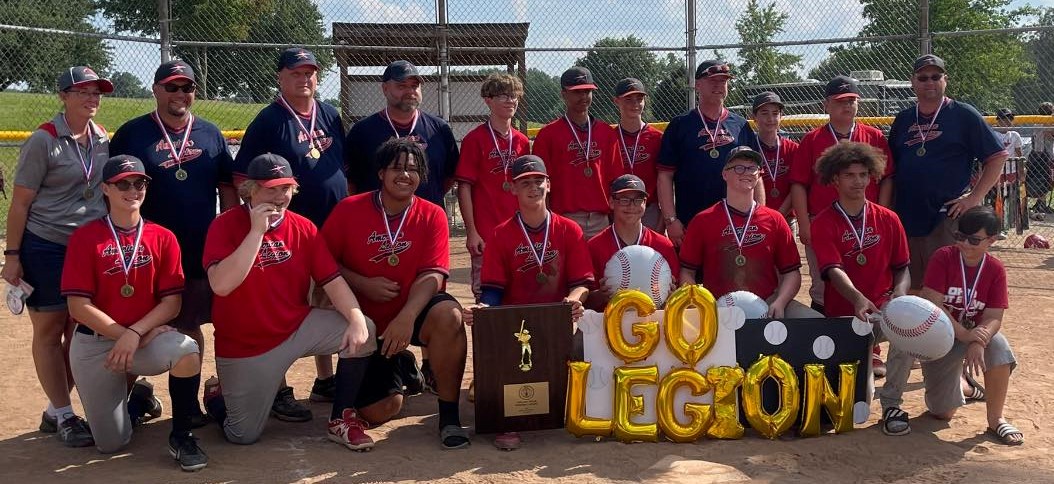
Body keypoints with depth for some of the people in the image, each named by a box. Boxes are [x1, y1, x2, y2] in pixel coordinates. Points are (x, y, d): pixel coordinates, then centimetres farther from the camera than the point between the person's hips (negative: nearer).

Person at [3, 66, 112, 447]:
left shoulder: (103, 140, 5)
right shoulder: (44, 140, -10)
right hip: (45, 248, -6)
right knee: (49, 330, 3)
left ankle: (54, 411, 23)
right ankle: (64, 416, 12)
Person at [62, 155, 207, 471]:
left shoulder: (163, 238, -2)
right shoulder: (85, 238, -8)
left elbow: (172, 303, -6)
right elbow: (79, 306, -12)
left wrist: (136, 333, -22)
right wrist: (133, 336, -17)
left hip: (149, 337, 1)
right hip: (94, 343, -1)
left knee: (187, 351, -35)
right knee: (111, 444, 0)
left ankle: (181, 436, -13)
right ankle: (137, 396, 35)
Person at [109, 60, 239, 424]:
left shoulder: (210, 134, 8)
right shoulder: (132, 134, 0)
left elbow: (227, 189, 11)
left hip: (202, 251, 2)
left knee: (189, 325, 10)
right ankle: (132, 394, 20)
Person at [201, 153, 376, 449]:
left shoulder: (303, 227, -2)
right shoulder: (225, 226, -14)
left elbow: (331, 280, -6)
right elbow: (221, 285, -29)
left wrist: (356, 318, -24)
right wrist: (257, 231, -29)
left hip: (298, 328, 4)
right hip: (244, 347, -3)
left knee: (364, 332, -17)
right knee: (243, 436, 2)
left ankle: (341, 420, 0)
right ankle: (217, 394, 37)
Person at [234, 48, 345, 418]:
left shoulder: (330, 116, 10)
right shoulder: (268, 121, -8)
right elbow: (243, 178, -11)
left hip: (334, 230, 7)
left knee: (327, 304, 15)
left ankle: (325, 381, 29)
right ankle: (279, 391, 9)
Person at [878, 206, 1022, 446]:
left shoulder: (996, 269, -7)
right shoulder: (943, 257, -14)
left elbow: (994, 317, -14)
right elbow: (932, 304, -23)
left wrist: (978, 344, -35)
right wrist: (964, 334, -34)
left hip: (974, 333, 2)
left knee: (999, 346, -30)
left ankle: (995, 420, -9)